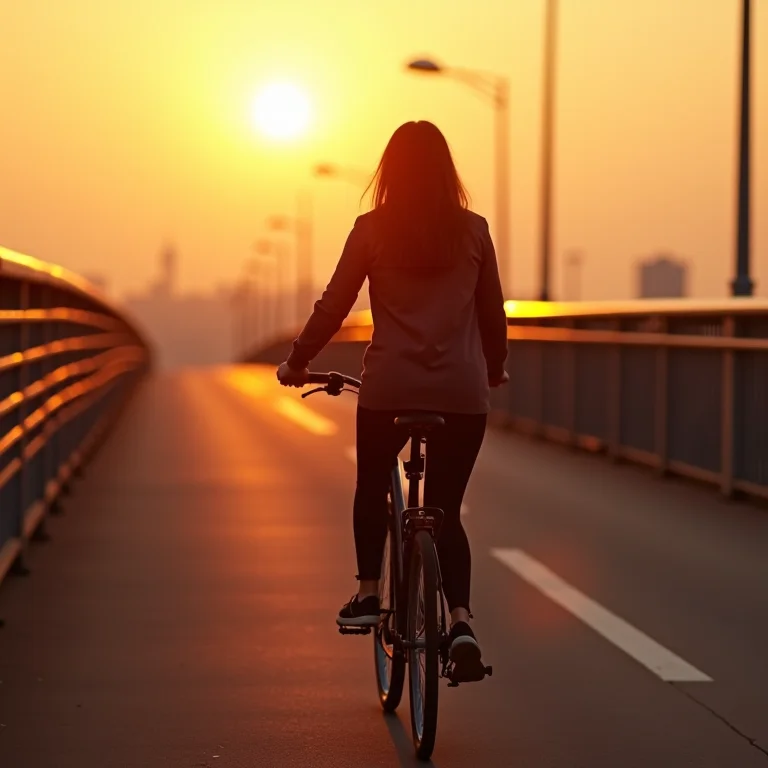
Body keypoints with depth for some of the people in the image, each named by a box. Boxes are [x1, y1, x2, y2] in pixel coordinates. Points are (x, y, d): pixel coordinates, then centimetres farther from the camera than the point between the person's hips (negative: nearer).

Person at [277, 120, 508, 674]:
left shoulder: (372, 229, 2)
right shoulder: (473, 231, 7)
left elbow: (333, 307, 3)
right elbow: (494, 313, 14)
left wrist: (297, 362, 16)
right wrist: (494, 371, 31)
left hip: (389, 385, -1)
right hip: (463, 390, 1)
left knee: (373, 486, 24)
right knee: (447, 508, 10)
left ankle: (368, 593, 18)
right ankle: (461, 618, -6)